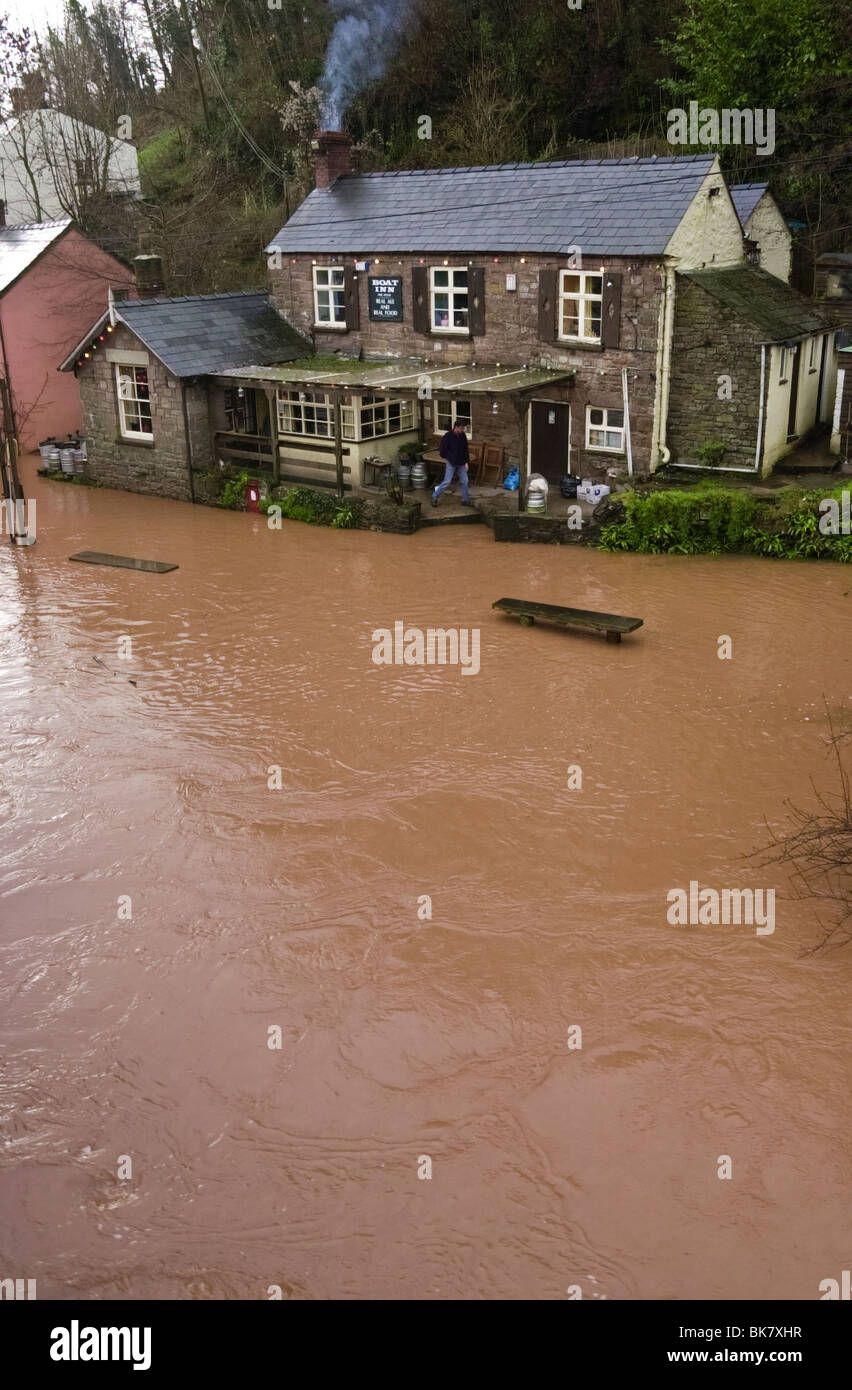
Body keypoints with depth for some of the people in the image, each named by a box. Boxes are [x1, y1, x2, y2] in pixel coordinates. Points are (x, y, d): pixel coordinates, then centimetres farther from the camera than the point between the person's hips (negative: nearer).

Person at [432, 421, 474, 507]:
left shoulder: (463, 436, 0)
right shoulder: (448, 436, -16)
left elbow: (466, 450, 7)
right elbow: (442, 450, -10)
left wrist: (467, 462, 1)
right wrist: (446, 458, 0)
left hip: (461, 464, 5)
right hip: (451, 464, -5)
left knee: (464, 481, 6)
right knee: (447, 482, -4)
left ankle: (465, 500, 19)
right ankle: (435, 497, 10)